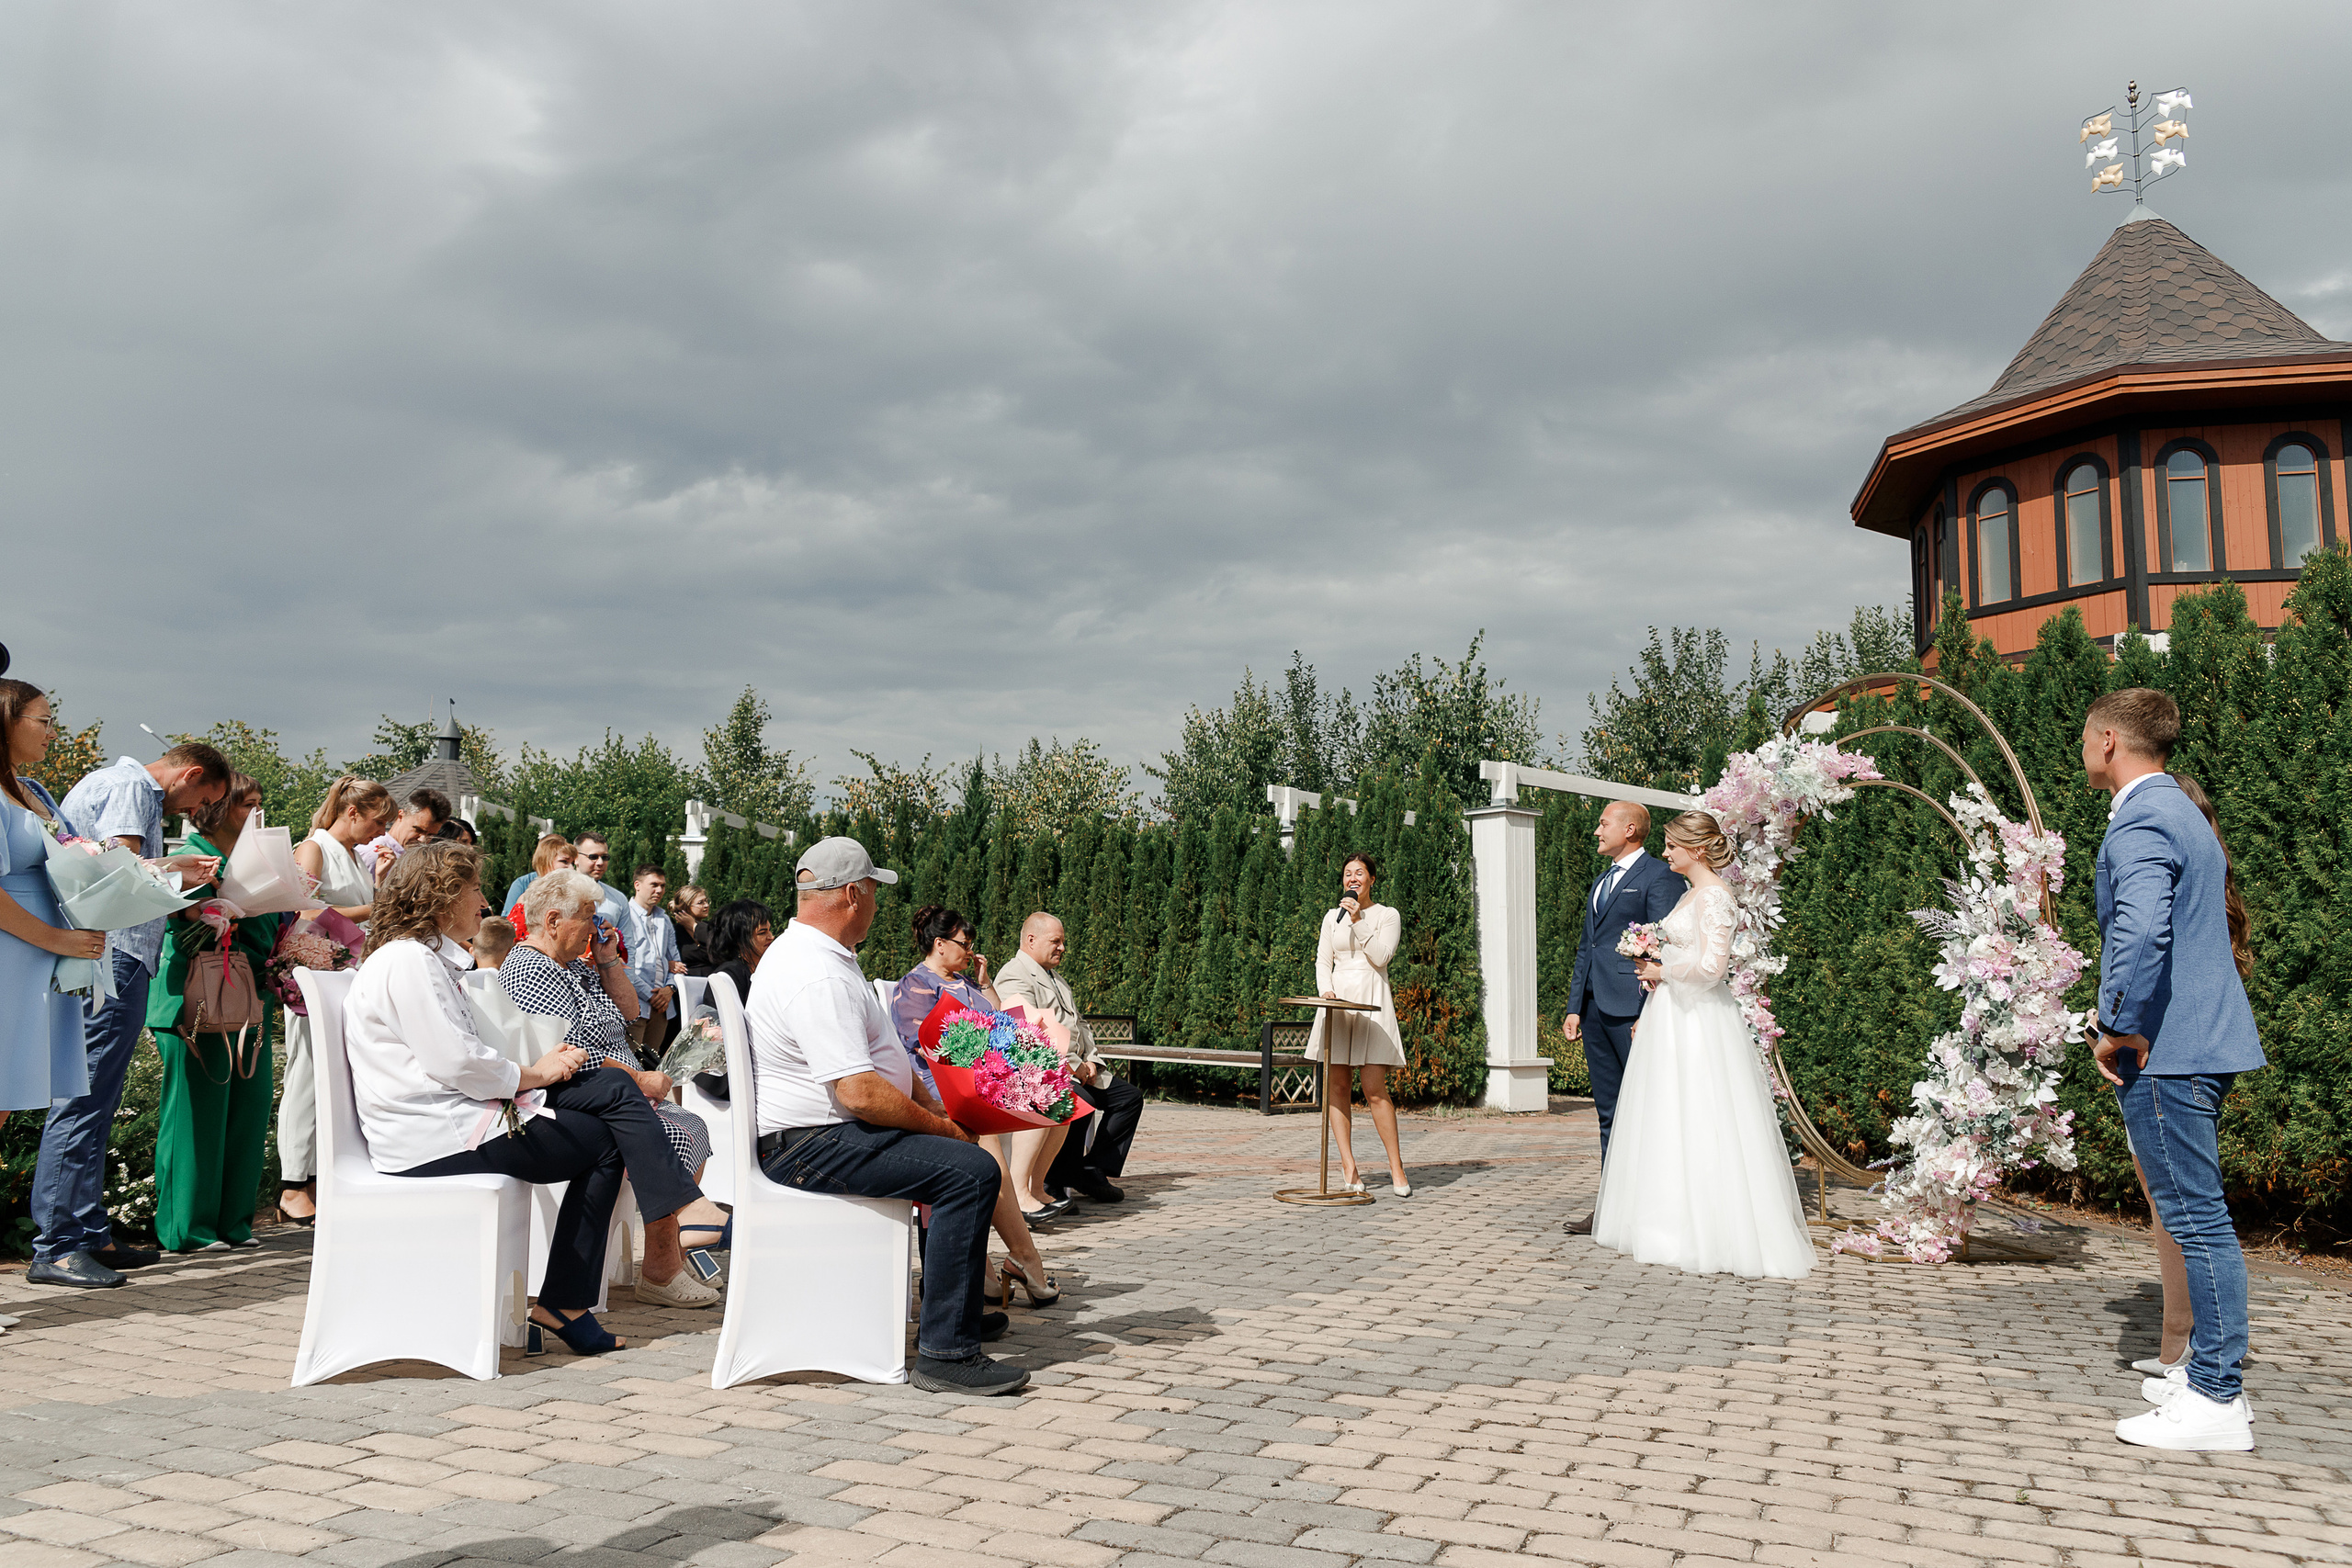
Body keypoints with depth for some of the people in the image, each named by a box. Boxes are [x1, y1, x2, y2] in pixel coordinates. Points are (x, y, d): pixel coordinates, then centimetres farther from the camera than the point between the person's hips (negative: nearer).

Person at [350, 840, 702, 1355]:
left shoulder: (428, 957, 22)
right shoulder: (408, 960, -14)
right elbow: (456, 1063, -22)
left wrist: (534, 1070, 6)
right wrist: (532, 1075, -7)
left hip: (454, 1115, 10)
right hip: (435, 1139, -10)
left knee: (611, 1089, 0)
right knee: (605, 1141, -8)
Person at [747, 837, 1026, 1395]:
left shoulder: (817, 955, 14)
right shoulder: (819, 977, -22)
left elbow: (875, 1061, 22)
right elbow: (861, 1094, -28)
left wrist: (935, 1113, 12)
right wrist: (942, 1127, -14)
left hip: (831, 1130, 12)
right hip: (812, 1146, -12)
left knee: (962, 1155, 22)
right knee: (971, 1170, -23)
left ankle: (958, 1311, 31)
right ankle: (945, 1352, -20)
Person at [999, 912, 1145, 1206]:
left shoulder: (1056, 978, 25)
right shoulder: (1015, 976, -9)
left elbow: (1079, 1024, 27)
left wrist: (1091, 1060, 7)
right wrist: (1074, 1066, -18)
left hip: (1077, 1069, 10)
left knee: (1129, 1096, 1)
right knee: (1081, 1101, -35)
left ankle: (1092, 1171, -1)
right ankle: (1055, 1182, -20)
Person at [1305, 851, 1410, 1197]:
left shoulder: (1388, 915, 6)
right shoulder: (1332, 917, 15)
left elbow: (1381, 956, -8)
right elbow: (1322, 961, 13)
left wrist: (1358, 920, -12)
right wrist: (1325, 991, -5)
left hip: (1372, 1001, -3)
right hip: (1337, 1001, 4)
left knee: (1375, 1089, -11)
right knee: (1337, 1085, -2)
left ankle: (1397, 1168, -2)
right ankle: (1348, 1167, 2)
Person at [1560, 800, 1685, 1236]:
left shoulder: (1659, 877, -6)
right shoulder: (1601, 882, 22)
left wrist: (1649, 1015, -19)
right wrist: (1575, 1007, 15)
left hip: (1633, 1008, -9)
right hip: (1596, 1009, 9)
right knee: (1610, 1113, 11)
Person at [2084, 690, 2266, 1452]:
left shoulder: (2140, 822, -16)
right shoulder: (2183, 812, 18)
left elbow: (2141, 933, -32)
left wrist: (2120, 1029, -20)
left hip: (2165, 1050, -11)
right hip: (2204, 1039, 11)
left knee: (2197, 1218, -4)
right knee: (2196, 1216, 17)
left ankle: (2216, 1403, 3)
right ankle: (2214, 1373, 27)